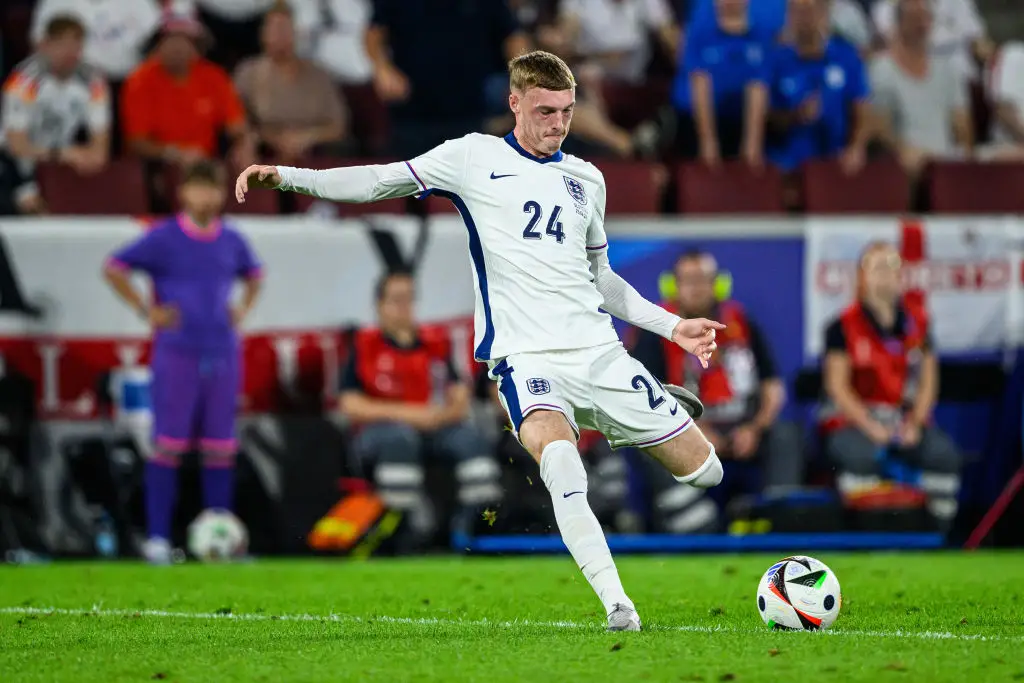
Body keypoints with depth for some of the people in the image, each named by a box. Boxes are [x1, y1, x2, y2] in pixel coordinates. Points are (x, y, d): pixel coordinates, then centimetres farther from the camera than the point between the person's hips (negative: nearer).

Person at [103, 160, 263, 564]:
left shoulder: (231, 241, 9)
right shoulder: (163, 238, -4)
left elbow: (253, 274, 29)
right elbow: (114, 270, -2)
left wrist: (243, 309, 13)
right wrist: (146, 311, -6)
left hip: (222, 356, 4)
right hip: (177, 355, -4)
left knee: (220, 450, 4)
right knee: (169, 445, -6)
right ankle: (157, 538, -3)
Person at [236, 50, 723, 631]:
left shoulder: (586, 179, 16)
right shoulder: (476, 158, 5)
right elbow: (380, 182, 4)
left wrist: (672, 326, 20)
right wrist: (285, 176, -6)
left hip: (599, 350, 4)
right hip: (526, 357, -4)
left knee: (705, 471, 0)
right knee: (558, 454, -36)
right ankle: (618, 605, -33)